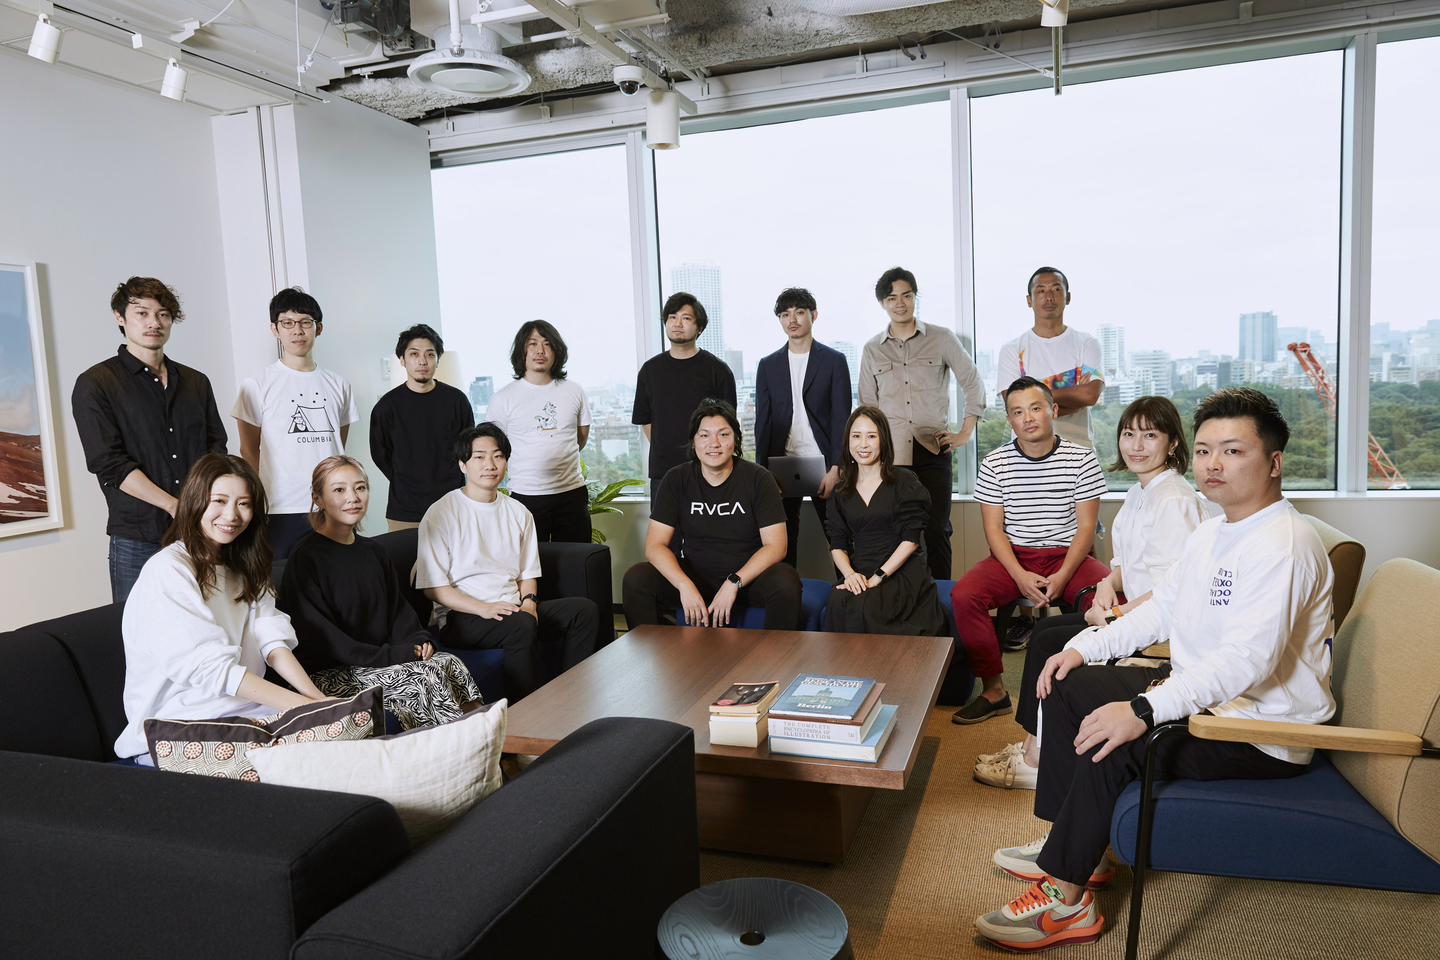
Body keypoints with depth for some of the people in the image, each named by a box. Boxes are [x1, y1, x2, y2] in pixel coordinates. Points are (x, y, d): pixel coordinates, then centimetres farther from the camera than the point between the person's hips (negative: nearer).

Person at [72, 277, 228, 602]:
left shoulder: (197, 382, 15)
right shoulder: (94, 384, 1)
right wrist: (176, 506, -15)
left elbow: (216, 446, 10)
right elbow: (110, 464, -8)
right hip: (138, 540, -3)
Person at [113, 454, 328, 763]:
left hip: (243, 707, 7)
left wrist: (316, 697, -14)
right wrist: (299, 703, -25)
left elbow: (272, 639, 2)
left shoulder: (241, 569, 15)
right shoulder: (167, 570, -11)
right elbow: (207, 667, -20)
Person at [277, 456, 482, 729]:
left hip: (383, 660, 7)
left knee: (450, 663, -18)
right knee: (422, 680, -26)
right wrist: (390, 656, -18)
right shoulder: (306, 558, -8)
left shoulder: (374, 552, 15)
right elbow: (317, 635, -13)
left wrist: (418, 641, -4)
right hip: (329, 674, -7)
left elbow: (398, 608, 19)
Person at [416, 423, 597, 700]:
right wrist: (484, 608, -21)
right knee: (522, 626, -35)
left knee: (585, 610, -13)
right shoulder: (441, 514, -3)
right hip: (461, 617, -6)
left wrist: (528, 601, -5)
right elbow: (434, 587, -7)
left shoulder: (518, 512, 15)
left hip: (513, 608, 6)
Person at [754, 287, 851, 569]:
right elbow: (762, 422, 10)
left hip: (823, 464, -2)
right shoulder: (768, 365, 11)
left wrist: (835, 469, -10)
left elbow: (841, 418, -1)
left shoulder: (834, 360, 4)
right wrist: (763, 472, 1)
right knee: (783, 543, 4)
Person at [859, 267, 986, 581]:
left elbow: (974, 385, 11)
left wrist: (964, 433, 5)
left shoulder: (942, 339, 7)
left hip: (933, 448, -1)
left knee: (936, 529, -1)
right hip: (890, 452, 1)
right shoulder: (872, 349, 12)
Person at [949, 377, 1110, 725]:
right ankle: (994, 689, -11)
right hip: (1013, 556, 1)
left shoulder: (1081, 459, -1)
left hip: (1068, 555, 0)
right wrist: (1020, 576, -17)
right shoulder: (994, 464, 0)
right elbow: (993, 529, -1)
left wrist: (1062, 577, -18)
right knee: (963, 595, -25)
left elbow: (1086, 526, -3)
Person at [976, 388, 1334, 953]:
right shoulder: (1212, 533, 11)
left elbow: (1246, 660, -34)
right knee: (1070, 687, 8)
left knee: (1111, 744, -28)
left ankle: (1066, 900, -14)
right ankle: (1075, 845, 12)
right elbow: (1160, 610, 16)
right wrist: (1085, 647, 3)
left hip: (1263, 734, -10)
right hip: (1200, 694, 11)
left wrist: (1145, 710, -40)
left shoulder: (1283, 545, -23)